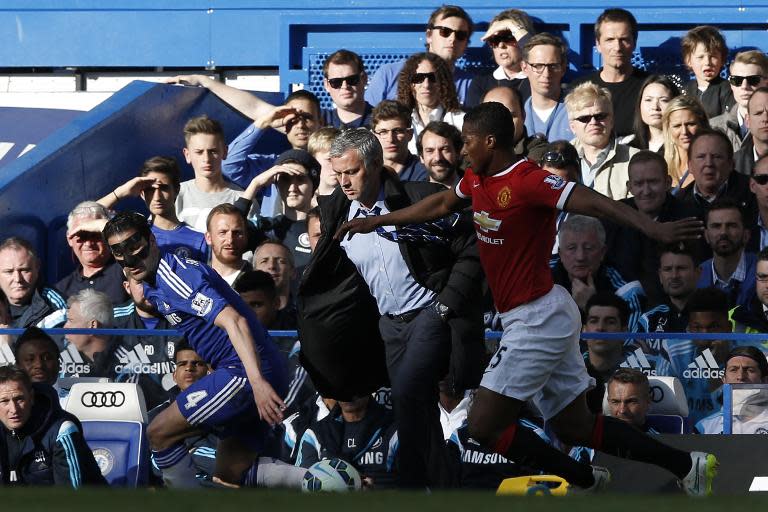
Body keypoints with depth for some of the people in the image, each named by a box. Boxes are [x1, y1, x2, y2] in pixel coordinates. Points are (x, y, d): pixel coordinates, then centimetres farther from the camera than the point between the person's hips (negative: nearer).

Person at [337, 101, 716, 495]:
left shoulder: (528, 181, -19)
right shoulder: (477, 179, 8)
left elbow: (592, 202, -30)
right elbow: (441, 204, 29)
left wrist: (655, 229, -43)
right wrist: (376, 221, 36)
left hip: (537, 321, -9)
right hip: (549, 316, 9)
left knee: (484, 427, -7)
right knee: (576, 429, 13)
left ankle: (584, 482, 4)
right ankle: (687, 466, 16)